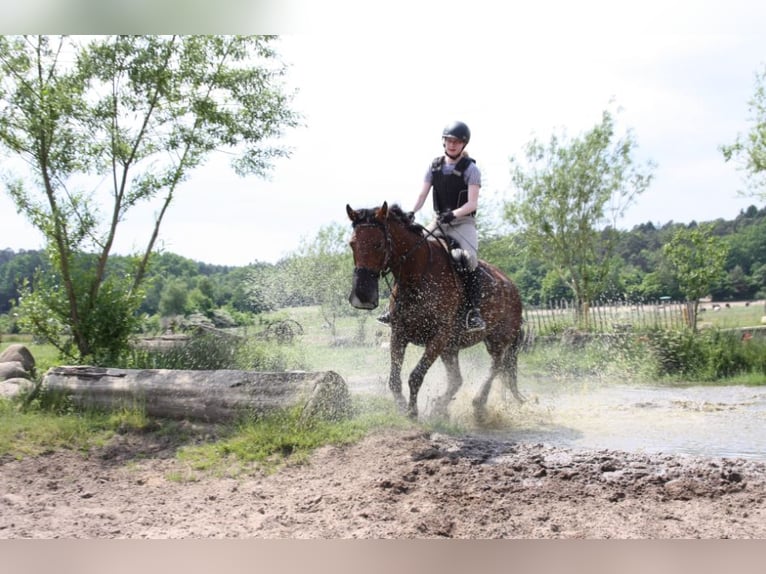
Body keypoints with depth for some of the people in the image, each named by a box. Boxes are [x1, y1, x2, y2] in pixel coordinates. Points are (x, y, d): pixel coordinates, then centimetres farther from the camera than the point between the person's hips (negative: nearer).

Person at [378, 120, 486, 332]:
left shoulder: (471, 169, -7)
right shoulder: (435, 166, 8)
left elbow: (472, 204, -15)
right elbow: (422, 195, 4)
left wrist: (453, 214, -32)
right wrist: (410, 214, -15)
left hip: (463, 222, -5)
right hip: (439, 221, 5)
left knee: (469, 258, -30)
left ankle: (473, 310, -25)